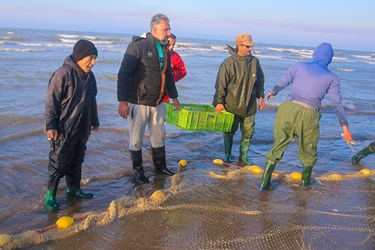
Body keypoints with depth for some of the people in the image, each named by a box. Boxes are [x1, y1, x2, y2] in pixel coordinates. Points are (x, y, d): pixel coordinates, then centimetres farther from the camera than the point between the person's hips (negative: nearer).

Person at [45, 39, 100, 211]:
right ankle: (51, 194, 12)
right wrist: (51, 126, -19)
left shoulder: (89, 76, 9)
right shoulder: (63, 74, -17)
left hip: (82, 129, 8)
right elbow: (51, 101, -17)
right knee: (59, 161, 0)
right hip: (64, 130, -8)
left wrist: (94, 121, 26)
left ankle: (73, 189, 30)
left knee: (77, 160, 17)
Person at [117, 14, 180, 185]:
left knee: (159, 137, 17)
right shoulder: (138, 46, -14)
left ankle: (160, 166, 35)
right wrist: (123, 101, -21)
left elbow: (168, 74, 23)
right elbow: (123, 74, -17)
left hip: (158, 103, 7)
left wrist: (174, 97, 26)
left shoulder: (165, 49, 9)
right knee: (136, 139, 7)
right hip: (138, 103, -6)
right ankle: (137, 171, 23)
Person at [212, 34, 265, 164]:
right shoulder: (229, 63, -13)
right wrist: (219, 101, -13)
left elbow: (260, 81, 15)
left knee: (248, 131, 8)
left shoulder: (254, 62, 1)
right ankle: (227, 156, 23)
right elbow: (221, 84, -12)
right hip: (231, 104, -4)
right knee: (229, 131, 8)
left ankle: (243, 156, 23)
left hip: (249, 105, 4)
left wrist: (260, 96, 14)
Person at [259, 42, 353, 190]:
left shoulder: (299, 66, 12)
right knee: (308, 150, 22)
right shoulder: (332, 78, 9)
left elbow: (282, 83, 19)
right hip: (309, 115, -1)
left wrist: (273, 92, 39)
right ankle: (305, 181, 40)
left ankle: (265, 183, 14)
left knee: (278, 146, 13)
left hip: (288, 108, 1)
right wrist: (345, 126, -1)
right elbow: (337, 103, 1)